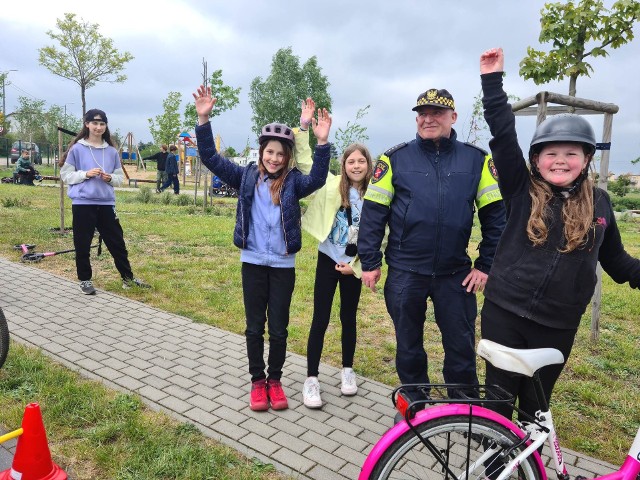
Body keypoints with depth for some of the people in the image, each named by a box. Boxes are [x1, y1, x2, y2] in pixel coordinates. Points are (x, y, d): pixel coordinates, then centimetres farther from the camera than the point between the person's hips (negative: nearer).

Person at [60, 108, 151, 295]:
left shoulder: (112, 151, 8)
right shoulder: (77, 149, -1)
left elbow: (120, 178, 12)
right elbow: (66, 175, 1)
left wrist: (110, 178, -9)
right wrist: (85, 174, -14)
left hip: (106, 204, 3)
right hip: (82, 204, -2)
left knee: (117, 243, 8)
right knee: (83, 245, 6)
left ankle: (128, 278, 19)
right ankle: (85, 280, 22)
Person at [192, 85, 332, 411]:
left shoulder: (293, 180, -1)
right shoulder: (246, 177, 3)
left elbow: (316, 180, -20)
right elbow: (211, 158, -2)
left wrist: (322, 143, -31)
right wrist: (203, 119, -13)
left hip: (283, 265, -1)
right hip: (252, 263, 1)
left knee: (278, 328, 9)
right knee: (255, 326, 11)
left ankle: (275, 380, 29)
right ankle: (257, 381, 29)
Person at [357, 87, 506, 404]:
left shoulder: (477, 159, 1)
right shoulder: (396, 158, -1)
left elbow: (495, 214, 3)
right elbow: (373, 212, -1)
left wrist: (486, 265, -1)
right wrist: (370, 262, -4)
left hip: (456, 273, 0)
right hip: (405, 271, 0)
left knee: (462, 348, 10)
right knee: (408, 345, 15)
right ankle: (414, 406, 36)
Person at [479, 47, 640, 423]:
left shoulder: (599, 203, 4)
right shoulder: (523, 191, -3)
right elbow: (503, 134, -9)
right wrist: (493, 80, -11)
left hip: (558, 325, 2)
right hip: (504, 313, -1)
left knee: (535, 403, 17)